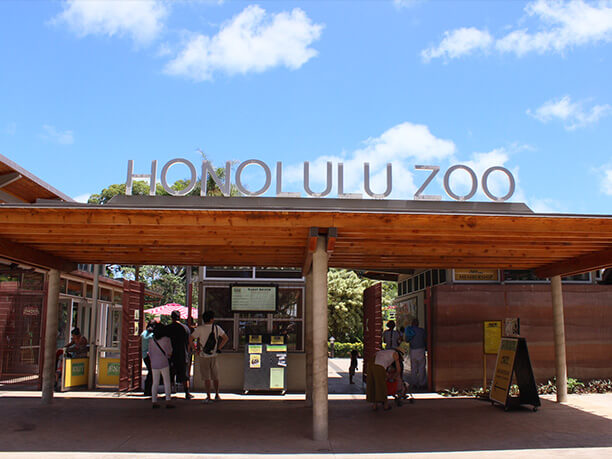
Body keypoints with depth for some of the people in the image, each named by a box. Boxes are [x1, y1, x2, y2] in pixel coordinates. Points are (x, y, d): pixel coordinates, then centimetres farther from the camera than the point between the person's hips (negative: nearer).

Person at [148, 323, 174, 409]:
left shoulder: (151, 341, 4)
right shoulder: (166, 339, -7)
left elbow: (150, 353, 10)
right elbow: (169, 352, -4)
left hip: (154, 364, 4)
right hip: (164, 363, -4)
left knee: (155, 383, 10)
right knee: (167, 382, 0)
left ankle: (154, 402, 9)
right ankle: (168, 401, -6)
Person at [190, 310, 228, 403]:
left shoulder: (200, 329, -11)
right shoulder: (217, 328, -2)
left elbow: (190, 339, -16)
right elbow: (226, 338, 4)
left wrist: (196, 349, -5)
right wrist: (218, 348, 7)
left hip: (204, 356, -3)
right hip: (214, 355, 3)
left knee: (206, 377, 2)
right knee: (215, 376, 15)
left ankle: (208, 396, 2)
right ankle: (217, 395, 21)